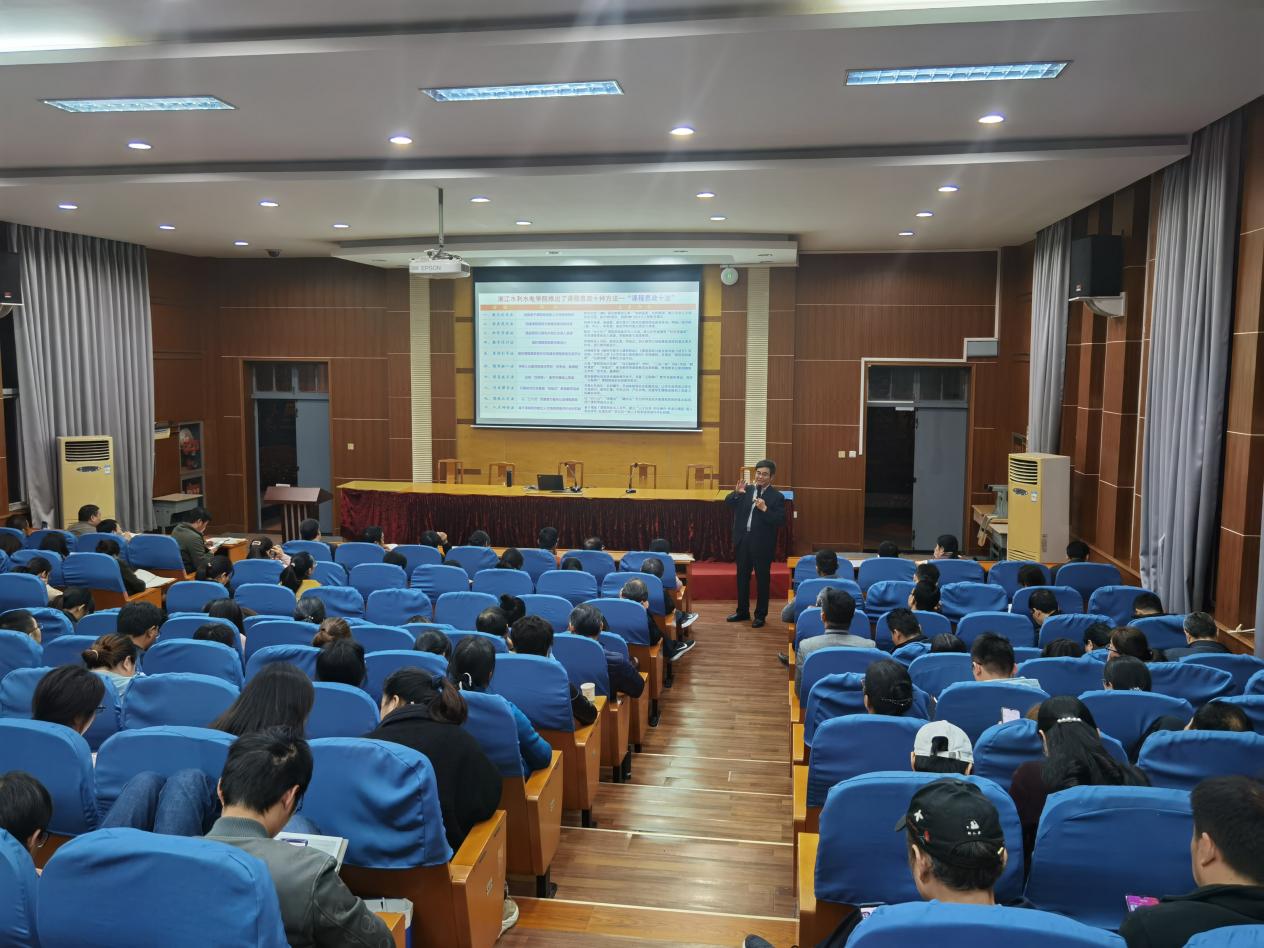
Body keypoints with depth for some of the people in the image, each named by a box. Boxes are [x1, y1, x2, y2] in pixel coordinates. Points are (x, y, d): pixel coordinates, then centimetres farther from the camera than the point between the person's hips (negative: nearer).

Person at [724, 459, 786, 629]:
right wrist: (737, 492, -20)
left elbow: (780, 521, -14)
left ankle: (760, 615, 17)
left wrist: (765, 509, -27)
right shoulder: (746, 491, 6)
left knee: (762, 579, 6)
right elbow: (727, 503, -1)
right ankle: (742, 611, 28)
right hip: (743, 540, 5)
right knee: (742, 576, 14)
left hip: (762, 543, -5)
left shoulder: (777, 497, -7)